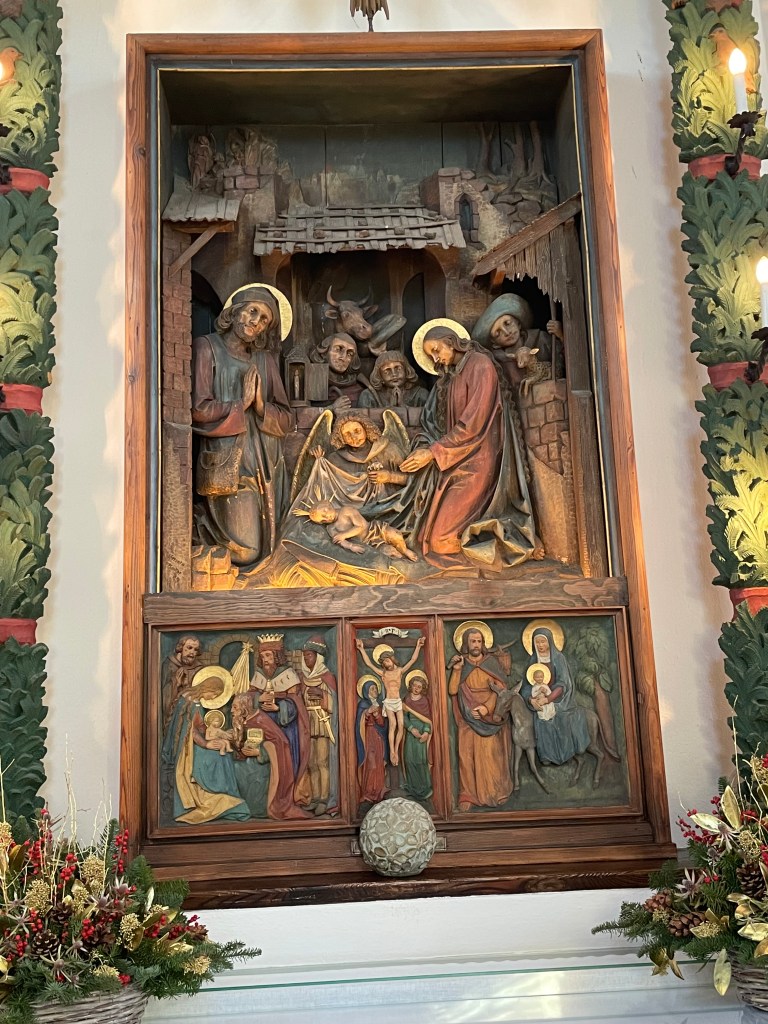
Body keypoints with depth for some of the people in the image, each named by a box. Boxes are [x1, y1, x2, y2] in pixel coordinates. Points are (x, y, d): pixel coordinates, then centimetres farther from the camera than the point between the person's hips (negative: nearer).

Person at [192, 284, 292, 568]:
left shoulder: (264, 359, 14)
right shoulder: (207, 347, 0)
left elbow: (284, 420, 9)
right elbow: (199, 409, -11)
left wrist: (260, 404, -10)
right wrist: (241, 404, -3)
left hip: (266, 463, 6)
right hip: (228, 463, -6)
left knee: (264, 547, 3)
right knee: (245, 551, -9)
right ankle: (200, 518, 18)